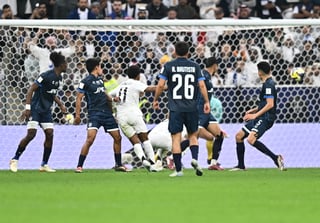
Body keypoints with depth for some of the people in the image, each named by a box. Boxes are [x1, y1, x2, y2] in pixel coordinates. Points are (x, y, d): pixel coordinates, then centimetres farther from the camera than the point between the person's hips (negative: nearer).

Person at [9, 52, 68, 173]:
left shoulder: (58, 77, 7)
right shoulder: (46, 76, -19)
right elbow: (31, 89, -19)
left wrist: (60, 105, 11)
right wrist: (27, 108, -25)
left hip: (46, 110, 8)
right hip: (36, 108, -8)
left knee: (49, 134, -3)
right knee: (31, 134, -14)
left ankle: (44, 165, 4)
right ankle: (15, 159, 1)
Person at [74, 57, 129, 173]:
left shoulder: (100, 79, 16)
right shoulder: (86, 81, -5)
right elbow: (79, 98, -6)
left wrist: (112, 99, 7)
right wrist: (77, 115, -13)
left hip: (107, 113, 7)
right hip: (94, 113, -7)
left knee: (117, 137, 8)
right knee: (90, 139, -20)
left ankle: (118, 165, 22)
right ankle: (79, 166, -14)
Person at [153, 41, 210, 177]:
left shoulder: (168, 66, 0)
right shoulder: (195, 66, 4)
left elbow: (160, 85, -5)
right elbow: (202, 85, 0)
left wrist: (155, 100, 9)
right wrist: (206, 102, 7)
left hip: (175, 108, -2)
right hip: (191, 108, 2)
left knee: (176, 138, 1)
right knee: (193, 135, 17)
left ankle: (178, 170, -2)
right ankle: (195, 159, -8)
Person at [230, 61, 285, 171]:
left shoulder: (268, 85, -13)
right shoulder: (267, 83, 17)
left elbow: (270, 104, -21)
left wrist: (255, 115, -20)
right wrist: (253, 110, 19)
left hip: (266, 118, -10)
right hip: (260, 118, 10)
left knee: (251, 139, -28)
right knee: (239, 136, 11)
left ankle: (275, 158, -21)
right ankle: (241, 165, 17)